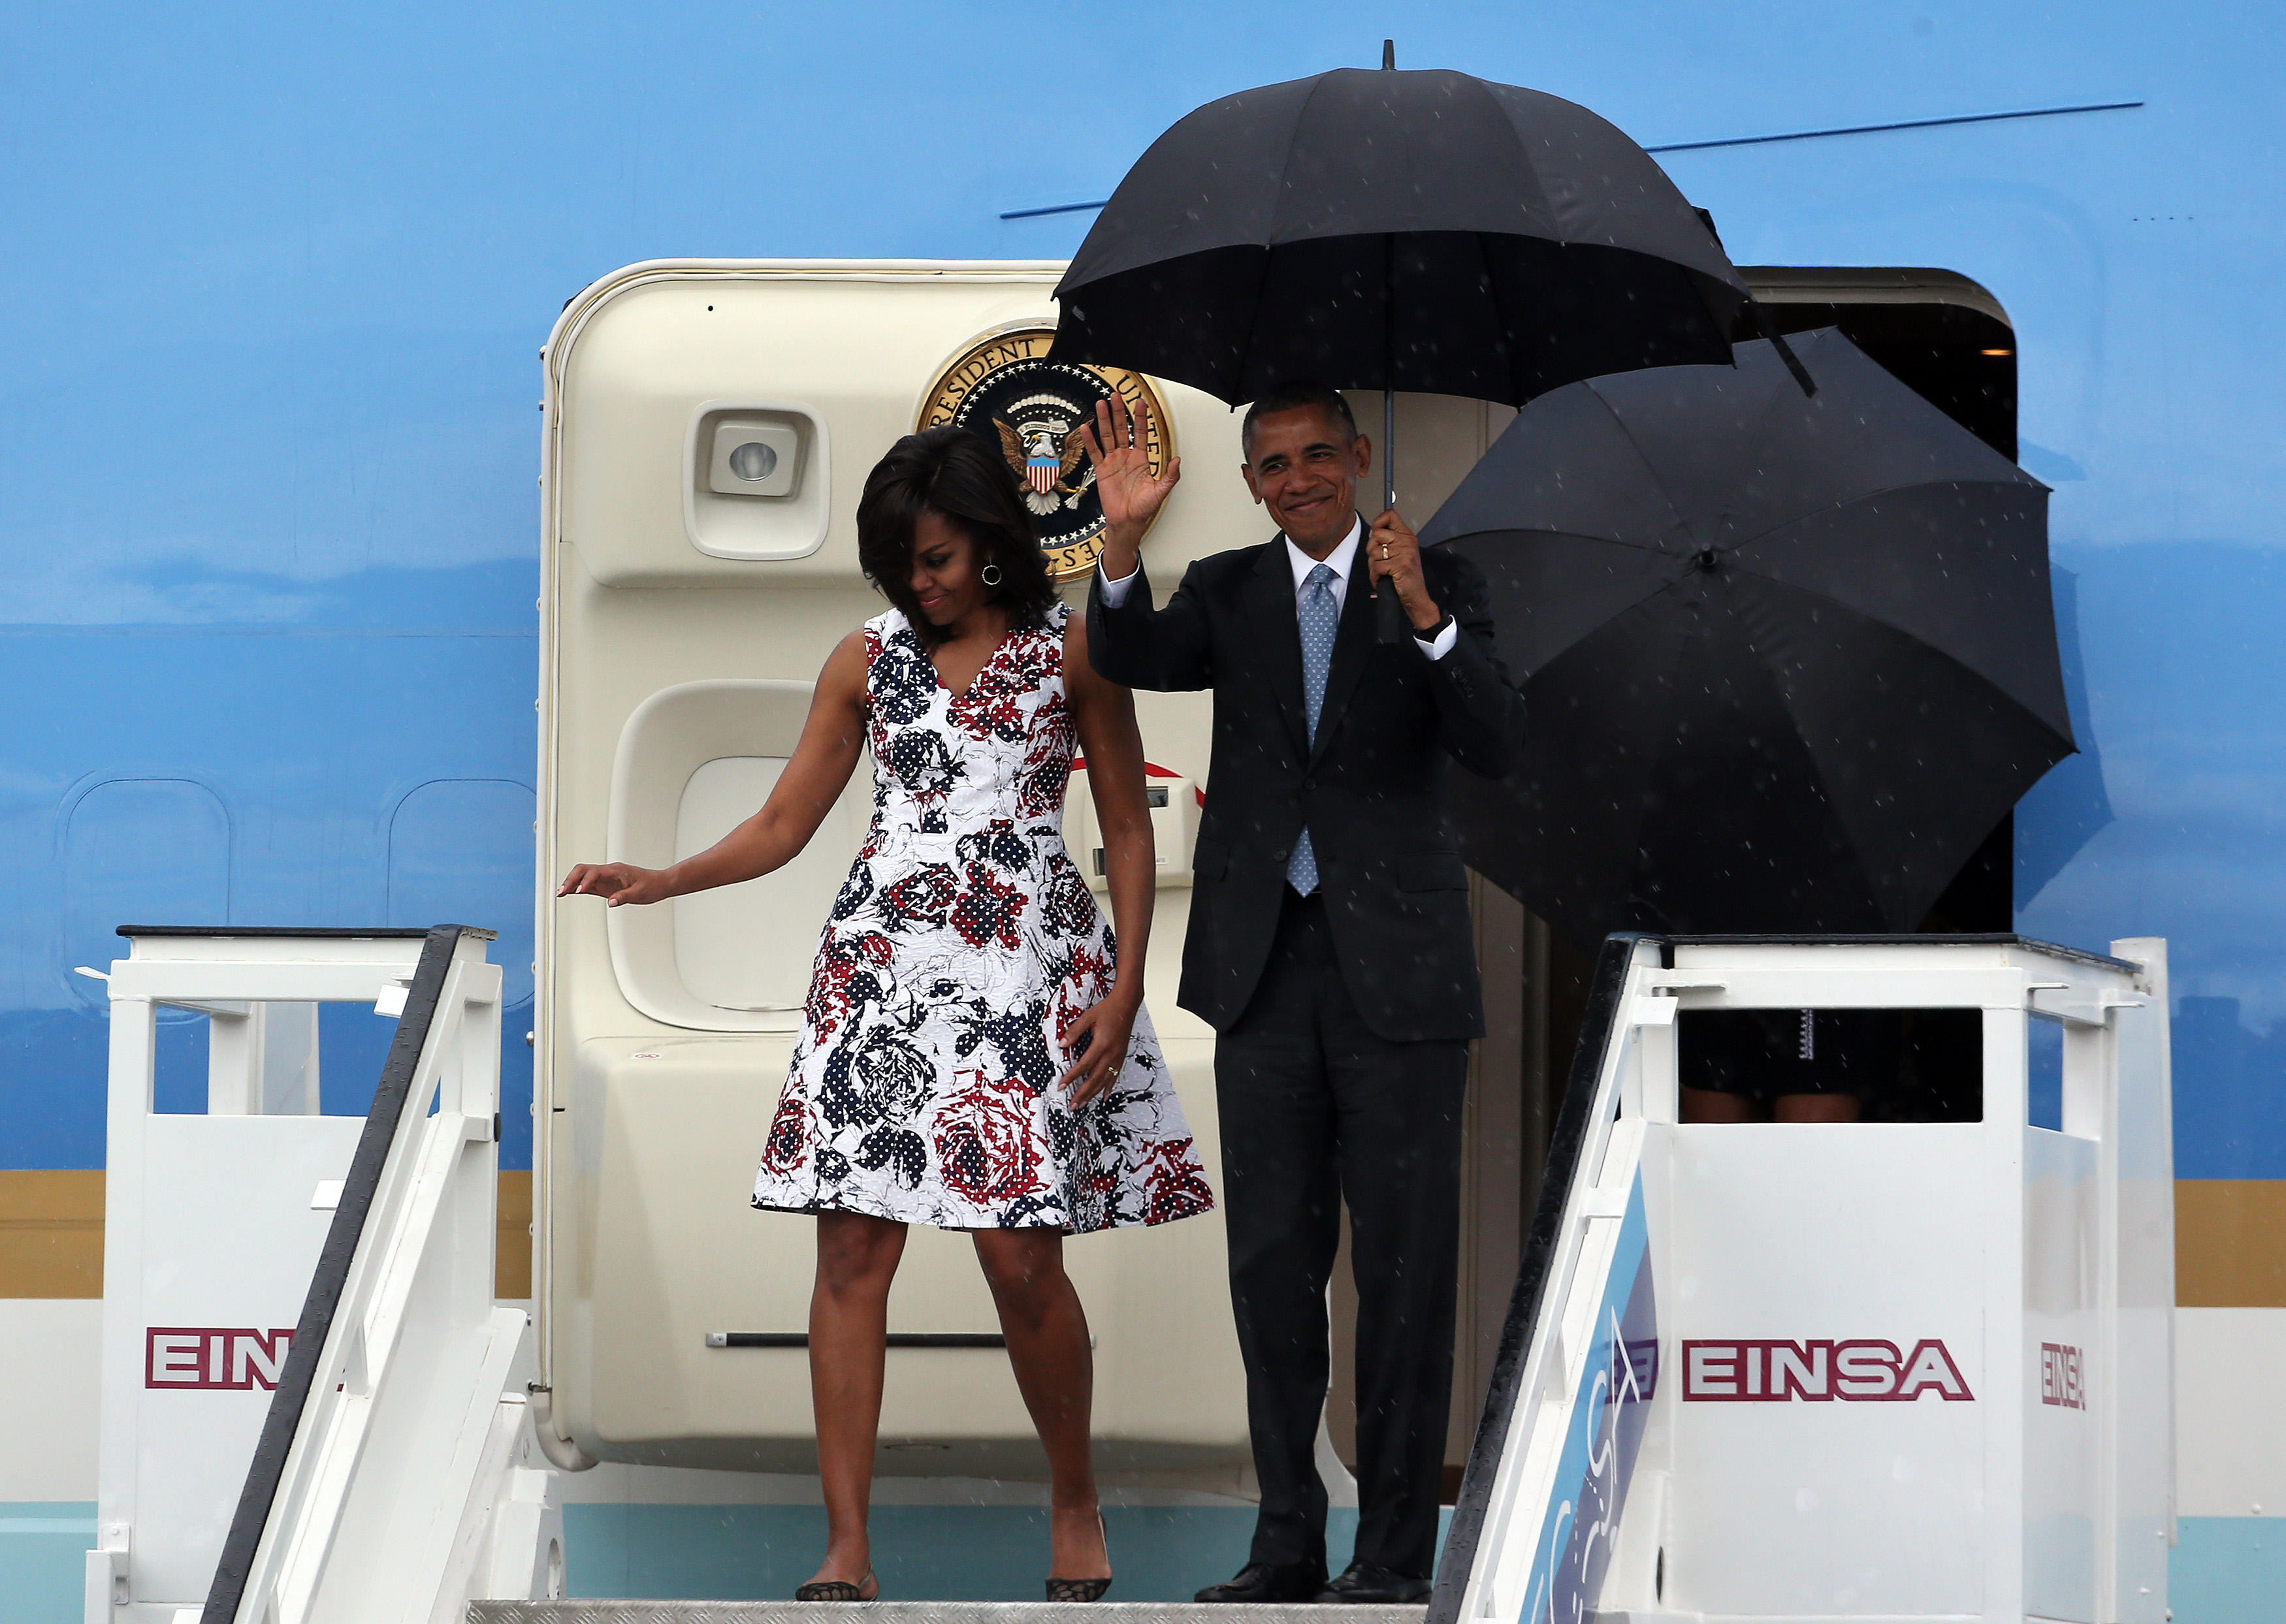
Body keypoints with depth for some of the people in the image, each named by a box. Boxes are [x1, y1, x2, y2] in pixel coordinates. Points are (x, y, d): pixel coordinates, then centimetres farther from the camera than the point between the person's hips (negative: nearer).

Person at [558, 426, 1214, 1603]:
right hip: (881, 960, 3)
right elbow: (784, 824, 12)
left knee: (1021, 1252, -8)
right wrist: (658, 881, -3)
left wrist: (1125, 987, -4)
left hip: (1025, 960, -3)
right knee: (854, 1250, -4)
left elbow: (1127, 827, 5)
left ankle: (1075, 1503, 14)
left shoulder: (1070, 649, 3)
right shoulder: (868, 659, 11)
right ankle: (847, 1547, -3)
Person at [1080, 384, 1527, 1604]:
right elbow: (1132, 662, -8)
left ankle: (1396, 1553, 4)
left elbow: (1495, 749, -11)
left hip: (1396, 969, -3)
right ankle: (1287, 1540, 16)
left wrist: (1424, 612, -24)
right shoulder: (1228, 591, 9)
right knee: (1272, 1263, 8)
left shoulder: (1438, 583, 0)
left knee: (1403, 1266, -1)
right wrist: (1124, 542, -23)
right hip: (1265, 967, 3)